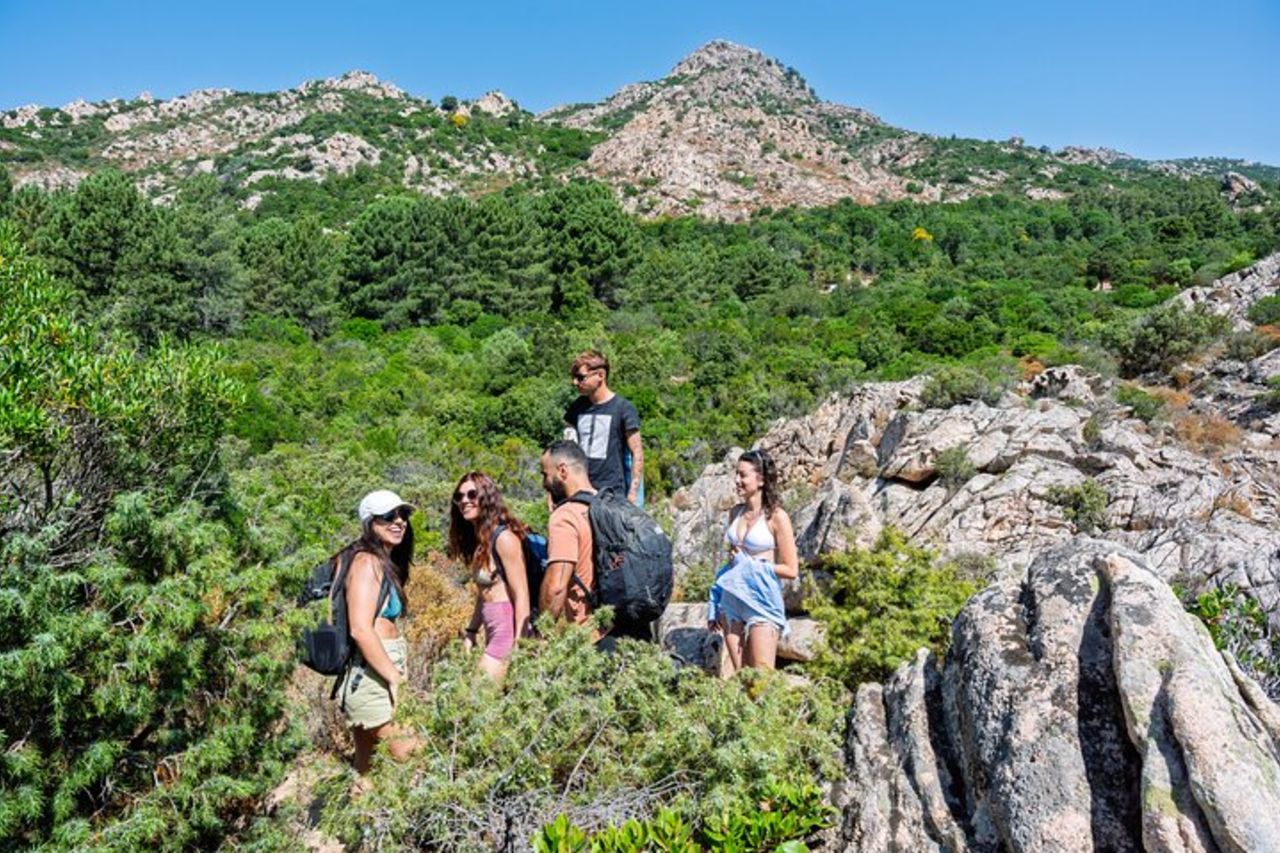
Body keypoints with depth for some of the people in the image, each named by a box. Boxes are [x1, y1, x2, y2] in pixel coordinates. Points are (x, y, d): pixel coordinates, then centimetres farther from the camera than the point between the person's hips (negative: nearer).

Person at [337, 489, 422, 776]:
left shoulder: (384, 563, 15)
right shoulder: (367, 562, -13)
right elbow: (361, 629, -22)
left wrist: (395, 675, 8)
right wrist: (396, 678, -19)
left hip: (378, 675, 10)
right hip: (373, 677, -10)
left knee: (366, 768, 16)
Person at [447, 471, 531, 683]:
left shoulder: (503, 537, -13)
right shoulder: (478, 540, 13)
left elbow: (522, 596, -15)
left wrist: (519, 645, -18)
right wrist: (471, 631, 15)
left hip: (508, 629, -8)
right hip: (492, 633, 8)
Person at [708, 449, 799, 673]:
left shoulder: (776, 517, -9)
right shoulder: (735, 513, 9)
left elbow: (791, 570, -8)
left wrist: (751, 564, -10)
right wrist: (715, 605, 17)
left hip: (761, 601, -6)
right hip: (731, 601, 6)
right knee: (737, 673, 9)